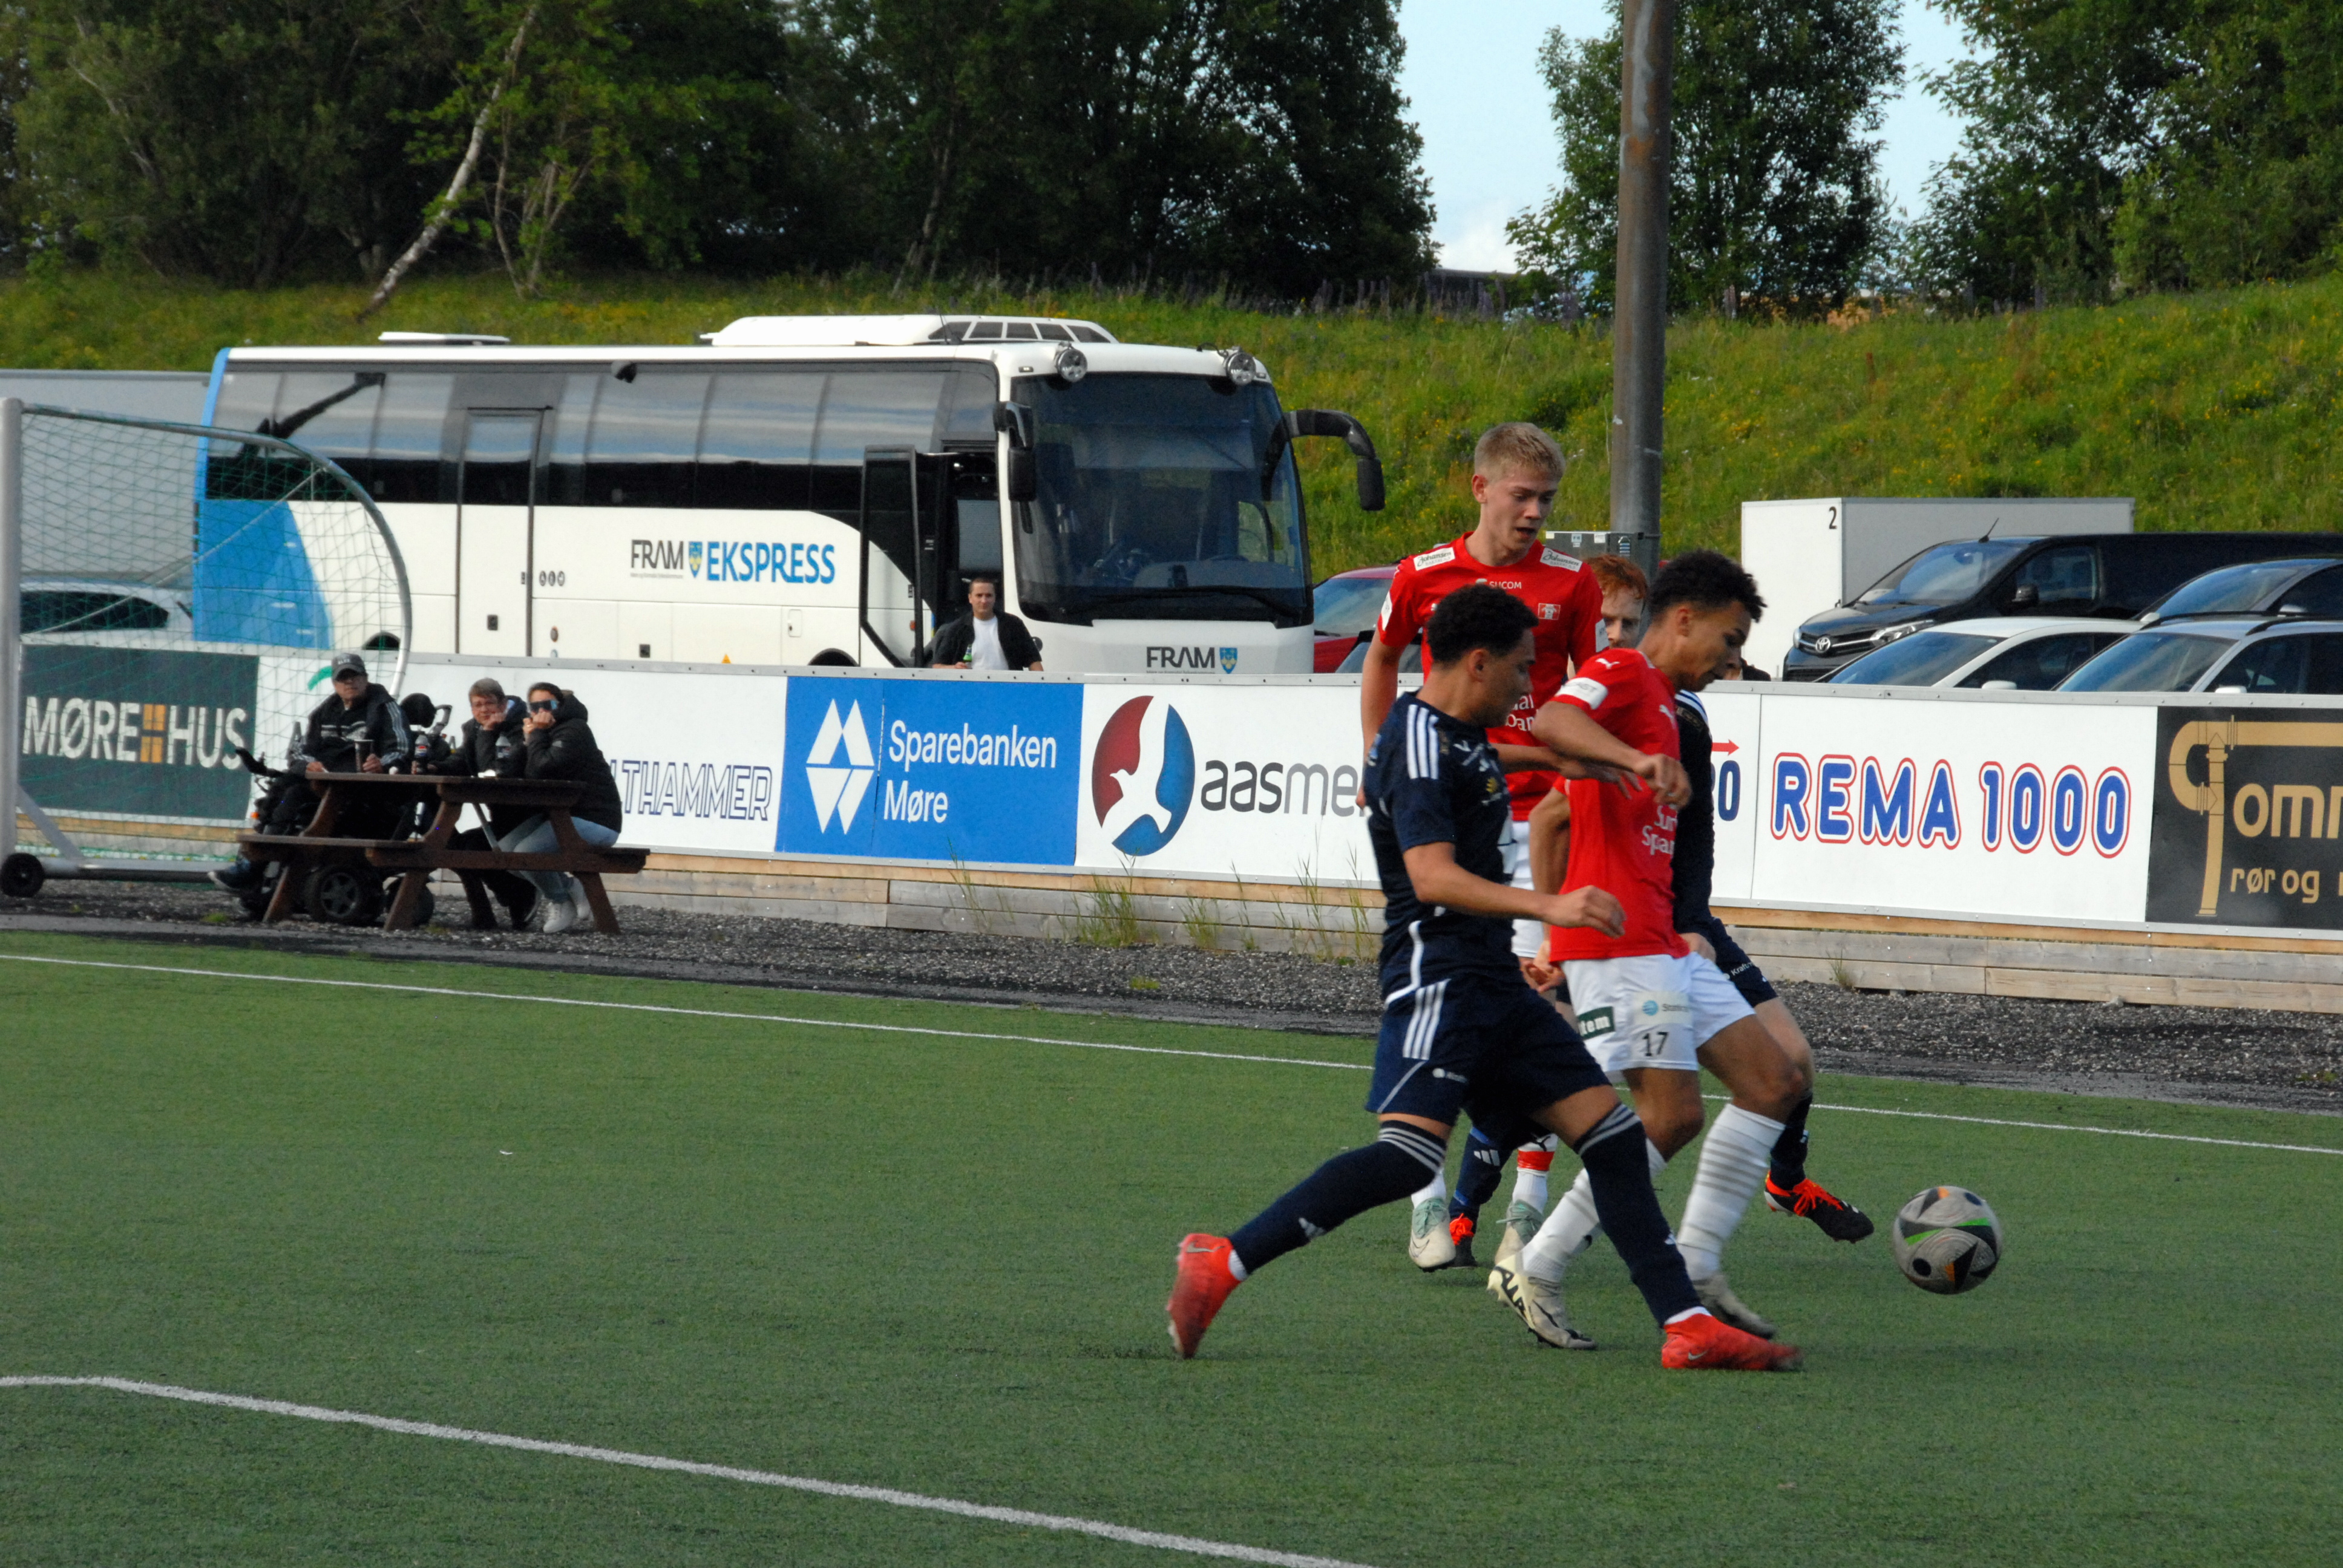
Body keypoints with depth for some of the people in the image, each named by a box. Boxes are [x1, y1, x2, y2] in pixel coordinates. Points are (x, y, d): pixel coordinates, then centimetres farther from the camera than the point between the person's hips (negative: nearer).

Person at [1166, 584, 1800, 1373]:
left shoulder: (1463, 736, 18)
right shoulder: (1420, 744, -14)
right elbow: (1433, 877, -27)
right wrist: (1548, 907, -36)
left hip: (1492, 982, 10)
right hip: (1438, 974, -10)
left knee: (1610, 1132, 4)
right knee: (1411, 1153, -25)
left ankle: (1688, 1326, 3)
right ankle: (1222, 1262, -20)